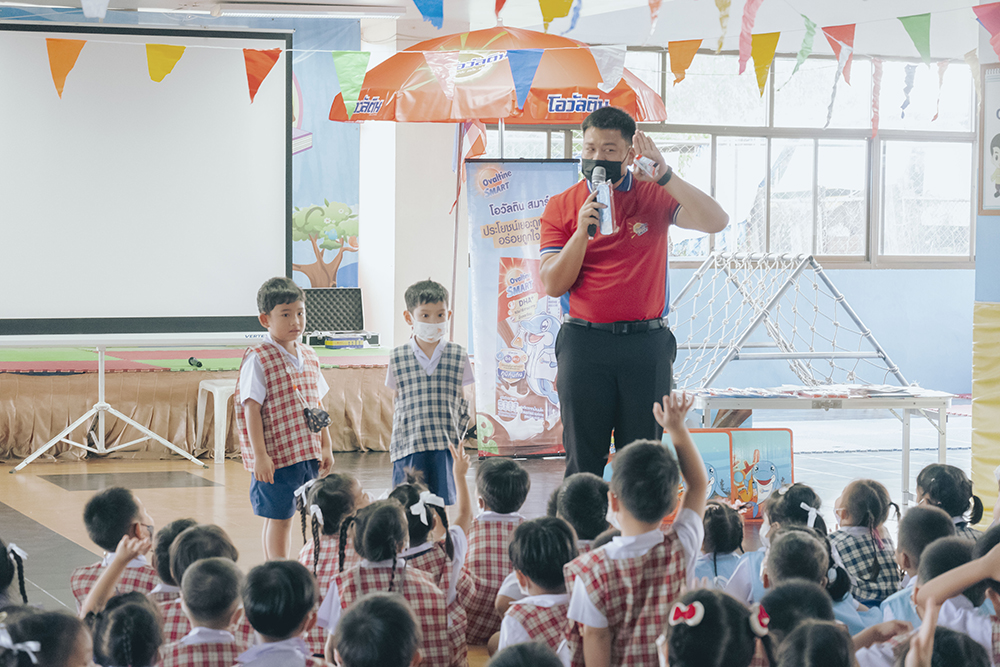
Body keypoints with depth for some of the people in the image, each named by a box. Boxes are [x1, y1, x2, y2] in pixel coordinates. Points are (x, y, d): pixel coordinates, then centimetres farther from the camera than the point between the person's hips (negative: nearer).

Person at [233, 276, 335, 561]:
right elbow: (251, 409, -13)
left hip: (309, 454, 6)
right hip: (276, 455, -6)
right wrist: (259, 455, -16)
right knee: (278, 519, 1)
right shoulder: (258, 359, -11)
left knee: (283, 518, 12)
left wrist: (326, 447, 15)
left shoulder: (308, 357, 11)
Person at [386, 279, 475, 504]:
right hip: (409, 444, 0)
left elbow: (463, 401, 10)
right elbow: (396, 399, 13)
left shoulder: (458, 355, 5)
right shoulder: (398, 357, 5)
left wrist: (459, 435, 0)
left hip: (446, 446, 0)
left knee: (444, 503, -1)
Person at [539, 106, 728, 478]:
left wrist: (664, 176, -19)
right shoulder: (561, 207, 5)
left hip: (646, 342, 0)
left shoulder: (654, 197, 3)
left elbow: (716, 222, -12)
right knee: (583, 460, 3)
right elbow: (554, 285, -2)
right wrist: (582, 230, -15)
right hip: (584, 342, 0)